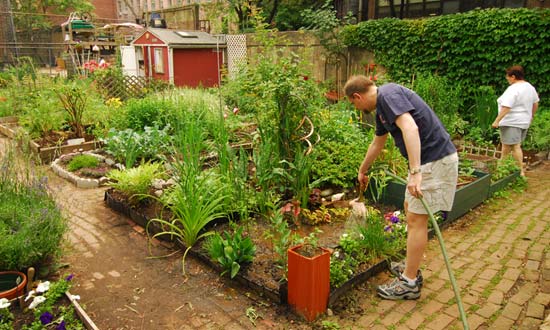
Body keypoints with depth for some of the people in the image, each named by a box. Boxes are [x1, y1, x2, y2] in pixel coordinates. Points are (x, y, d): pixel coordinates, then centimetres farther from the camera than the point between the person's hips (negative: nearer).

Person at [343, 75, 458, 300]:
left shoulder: (388, 95, -15)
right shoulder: (381, 107, 16)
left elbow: (410, 128, -32)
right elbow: (377, 143, 31)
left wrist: (415, 172, -38)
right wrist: (363, 171, 44)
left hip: (435, 159, -10)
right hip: (425, 160, 10)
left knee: (416, 219, -4)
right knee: (410, 210, 18)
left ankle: (409, 283, 7)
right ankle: (411, 268, 31)